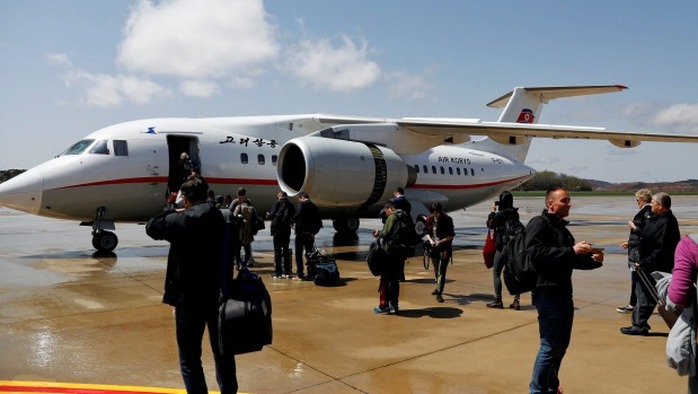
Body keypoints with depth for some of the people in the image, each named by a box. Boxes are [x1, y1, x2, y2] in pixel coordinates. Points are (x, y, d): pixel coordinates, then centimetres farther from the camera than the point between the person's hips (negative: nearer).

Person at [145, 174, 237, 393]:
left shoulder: (180, 221, -14)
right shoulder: (221, 218, -1)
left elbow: (151, 226, 3)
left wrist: (172, 212, 14)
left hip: (189, 299, -4)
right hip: (218, 296, 5)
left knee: (190, 358, 8)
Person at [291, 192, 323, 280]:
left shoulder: (302, 204, -7)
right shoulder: (315, 207, 11)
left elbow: (297, 214, -25)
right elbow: (319, 221, 10)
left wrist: (293, 222, -9)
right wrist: (314, 231, 13)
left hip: (301, 232, -5)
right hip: (310, 234, 6)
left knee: (299, 254, 0)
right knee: (309, 253, 13)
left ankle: (299, 274, -3)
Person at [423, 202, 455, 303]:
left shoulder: (447, 220, -10)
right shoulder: (430, 220, 1)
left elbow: (450, 236, -8)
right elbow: (427, 233, 9)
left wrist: (441, 241, -20)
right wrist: (430, 240, -10)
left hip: (444, 248, -5)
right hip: (434, 248, 5)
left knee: (441, 271, -8)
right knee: (436, 270, 17)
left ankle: (439, 293, -7)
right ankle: (438, 287, 38)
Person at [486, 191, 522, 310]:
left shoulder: (500, 214, -15)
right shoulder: (515, 213, 5)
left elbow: (490, 224, -5)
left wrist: (492, 211, 5)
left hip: (502, 246, -6)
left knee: (496, 273, 5)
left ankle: (498, 301, 6)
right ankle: (516, 301, 8)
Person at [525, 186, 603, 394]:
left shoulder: (562, 227, 19)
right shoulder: (539, 224, -10)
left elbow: (571, 260, 24)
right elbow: (535, 253, -25)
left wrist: (592, 260, 5)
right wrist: (571, 251, -26)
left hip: (564, 293, 10)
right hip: (547, 293, -9)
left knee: (562, 344, 17)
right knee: (550, 346, -6)